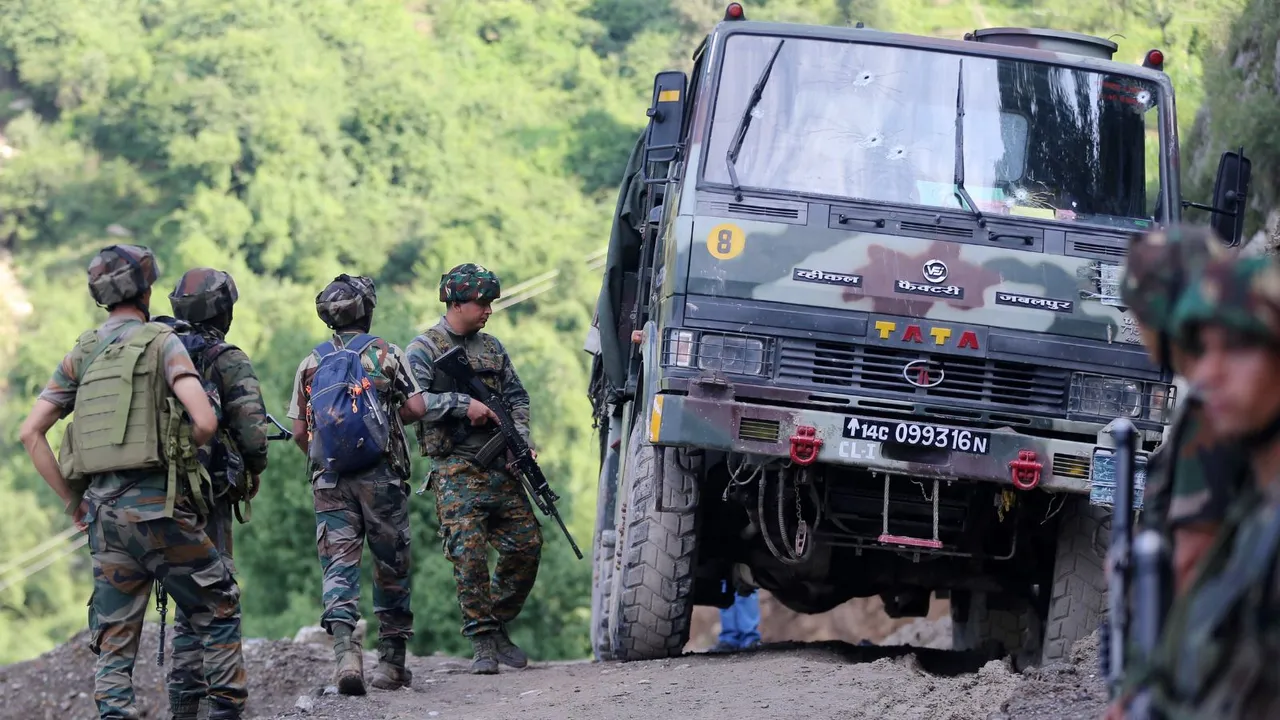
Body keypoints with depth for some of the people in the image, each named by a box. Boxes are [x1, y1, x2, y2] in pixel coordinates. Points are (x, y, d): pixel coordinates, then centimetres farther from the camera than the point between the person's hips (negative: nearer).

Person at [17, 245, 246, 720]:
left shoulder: (80, 355, 12)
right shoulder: (161, 343, -3)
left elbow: (31, 433, 9)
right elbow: (205, 421, -15)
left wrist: (71, 501, 12)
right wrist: (182, 451, 7)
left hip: (102, 512, 4)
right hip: (156, 503, -4)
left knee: (113, 640, 8)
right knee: (219, 609, 12)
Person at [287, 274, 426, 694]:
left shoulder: (311, 364, 8)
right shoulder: (386, 354, 1)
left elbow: (299, 432, 7)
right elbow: (416, 408, -5)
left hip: (329, 480, 2)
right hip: (381, 474, -1)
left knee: (339, 566, -2)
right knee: (391, 566, 9)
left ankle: (346, 652, -23)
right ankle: (391, 662, 14)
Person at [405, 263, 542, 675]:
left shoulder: (491, 348, 18)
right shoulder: (424, 349, 0)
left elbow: (517, 397, 19)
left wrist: (521, 441, 3)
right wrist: (462, 405, -18)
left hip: (500, 466, 6)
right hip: (456, 469, -6)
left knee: (526, 546, 1)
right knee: (469, 552, -14)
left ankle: (498, 626, 17)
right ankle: (482, 641, -7)